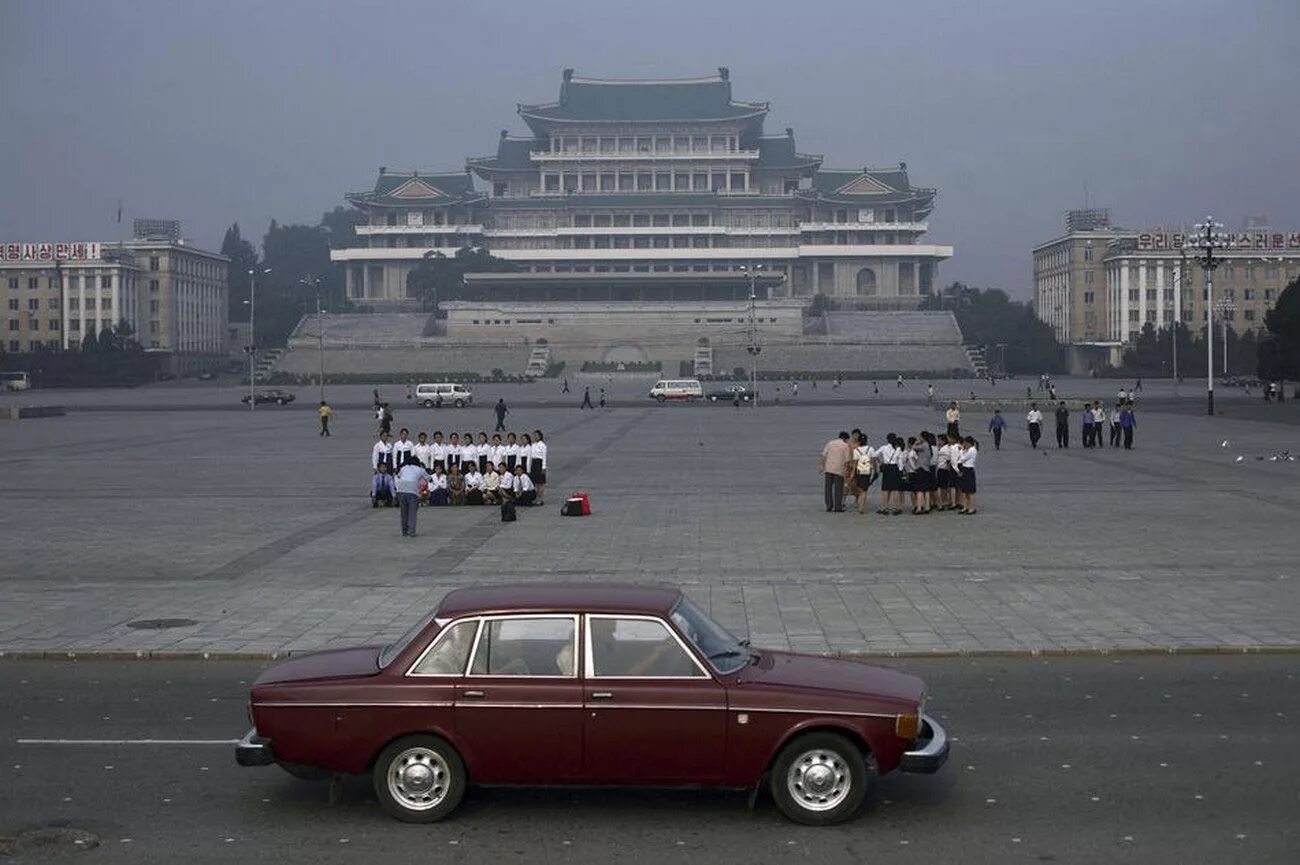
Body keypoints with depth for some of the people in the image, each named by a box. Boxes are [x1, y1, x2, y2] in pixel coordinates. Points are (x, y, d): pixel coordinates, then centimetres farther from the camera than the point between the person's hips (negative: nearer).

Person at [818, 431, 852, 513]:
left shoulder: (830, 443, 8)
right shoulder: (846, 446, -1)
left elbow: (823, 456, 2)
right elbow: (847, 460, -5)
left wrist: (821, 467, 6)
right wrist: (846, 470, 4)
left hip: (828, 469, 3)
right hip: (839, 470, -3)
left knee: (828, 488, 8)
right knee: (838, 489, 4)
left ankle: (829, 506, 6)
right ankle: (838, 507, 4)